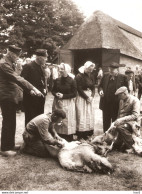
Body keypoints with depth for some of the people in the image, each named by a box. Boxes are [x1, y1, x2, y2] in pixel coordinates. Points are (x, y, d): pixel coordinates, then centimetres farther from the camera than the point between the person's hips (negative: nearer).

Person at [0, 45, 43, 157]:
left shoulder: (11, 64, 15)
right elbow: (17, 78, -25)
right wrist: (32, 88, -27)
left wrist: (29, 89, 4)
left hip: (12, 97, 9)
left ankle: (10, 144, 26)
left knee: (11, 122, 14)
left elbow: (16, 79, 16)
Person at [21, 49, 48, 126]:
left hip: (41, 98, 7)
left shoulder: (42, 67, 12)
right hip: (31, 99, -7)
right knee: (30, 120, 0)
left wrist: (44, 89, 3)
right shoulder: (28, 67, -10)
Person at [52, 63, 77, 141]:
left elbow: (74, 94, -8)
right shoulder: (57, 80, 4)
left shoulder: (72, 81, -7)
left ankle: (69, 139, 10)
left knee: (67, 120, 0)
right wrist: (56, 94, -10)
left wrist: (63, 96, -15)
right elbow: (53, 91, 12)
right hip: (58, 103, 4)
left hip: (68, 104, -3)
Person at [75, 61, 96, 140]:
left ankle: (89, 133, 13)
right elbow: (79, 89, -12)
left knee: (90, 116, 5)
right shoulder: (79, 76, -9)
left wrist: (92, 96, -7)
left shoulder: (92, 76, 9)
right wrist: (86, 97, -13)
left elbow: (93, 87, 9)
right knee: (82, 116, -4)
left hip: (90, 97, 6)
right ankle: (81, 135, 4)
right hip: (82, 98, -6)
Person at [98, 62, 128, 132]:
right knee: (106, 122, 16)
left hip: (116, 105, -3)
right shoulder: (105, 76, 4)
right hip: (106, 104, 3)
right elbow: (100, 85, 13)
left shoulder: (123, 77, -6)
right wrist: (100, 90, -7)